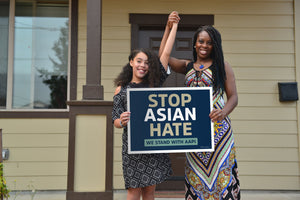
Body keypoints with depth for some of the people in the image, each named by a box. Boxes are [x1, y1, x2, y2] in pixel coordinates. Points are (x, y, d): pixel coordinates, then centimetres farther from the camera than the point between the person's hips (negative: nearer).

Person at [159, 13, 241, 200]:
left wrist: (224, 112, -21)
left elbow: (233, 96, 0)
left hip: (218, 127, -3)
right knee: (196, 173, 4)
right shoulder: (188, 66, 16)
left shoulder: (222, 66, 5)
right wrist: (169, 28, 5)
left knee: (219, 170, -4)